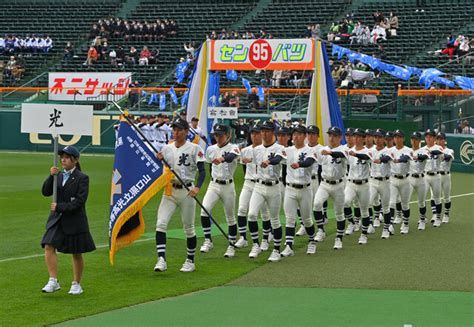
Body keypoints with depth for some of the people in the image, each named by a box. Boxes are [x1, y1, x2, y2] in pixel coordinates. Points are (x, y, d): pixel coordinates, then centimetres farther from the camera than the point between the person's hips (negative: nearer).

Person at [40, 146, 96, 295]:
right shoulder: (59, 175, 8)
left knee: (76, 253, 6)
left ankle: (76, 284, 20)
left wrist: (60, 207, -20)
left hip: (75, 221, -4)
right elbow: (45, 192, 1)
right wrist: (51, 176, -12)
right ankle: (53, 281, -7)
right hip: (57, 220, 5)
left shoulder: (82, 178, -9)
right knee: (49, 247, -11)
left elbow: (80, 201, -15)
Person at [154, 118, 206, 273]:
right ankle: (161, 260, -14)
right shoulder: (166, 148, 9)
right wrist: (158, 160, -9)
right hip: (169, 191, 4)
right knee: (161, 223, -12)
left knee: (189, 227, 6)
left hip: (186, 191, -4)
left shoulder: (194, 148, -5)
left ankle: (190, 261, 19)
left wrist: (197, 187, -25)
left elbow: (202, 171, -9)